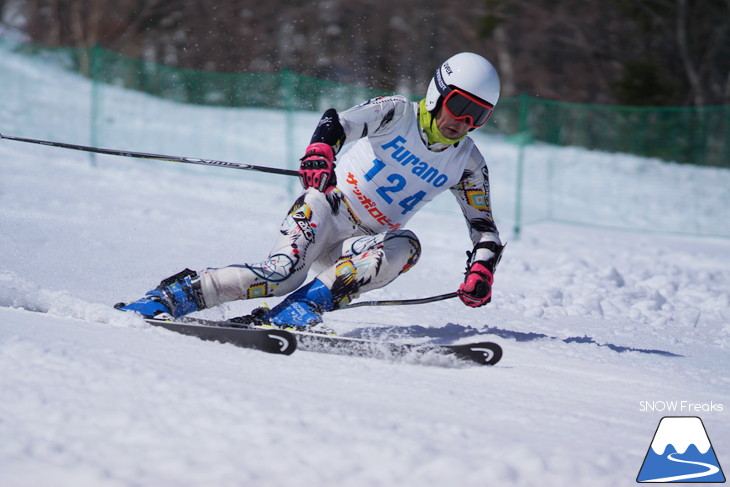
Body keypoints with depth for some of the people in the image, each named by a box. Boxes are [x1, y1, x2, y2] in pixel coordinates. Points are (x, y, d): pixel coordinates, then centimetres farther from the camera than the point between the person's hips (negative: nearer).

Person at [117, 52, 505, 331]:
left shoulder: (467, 163, 6)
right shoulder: (396, 113, -5)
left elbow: (485, 229, 11)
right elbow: (339, 122, -21)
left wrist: (481, 272, -9)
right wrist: (320, 152, -44)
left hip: (364, 243, 4)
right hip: (329, 208, -4)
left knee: (405, 247, -31)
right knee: (282, 273, -31)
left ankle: (299, 309, -37)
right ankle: (173, 296, -25)